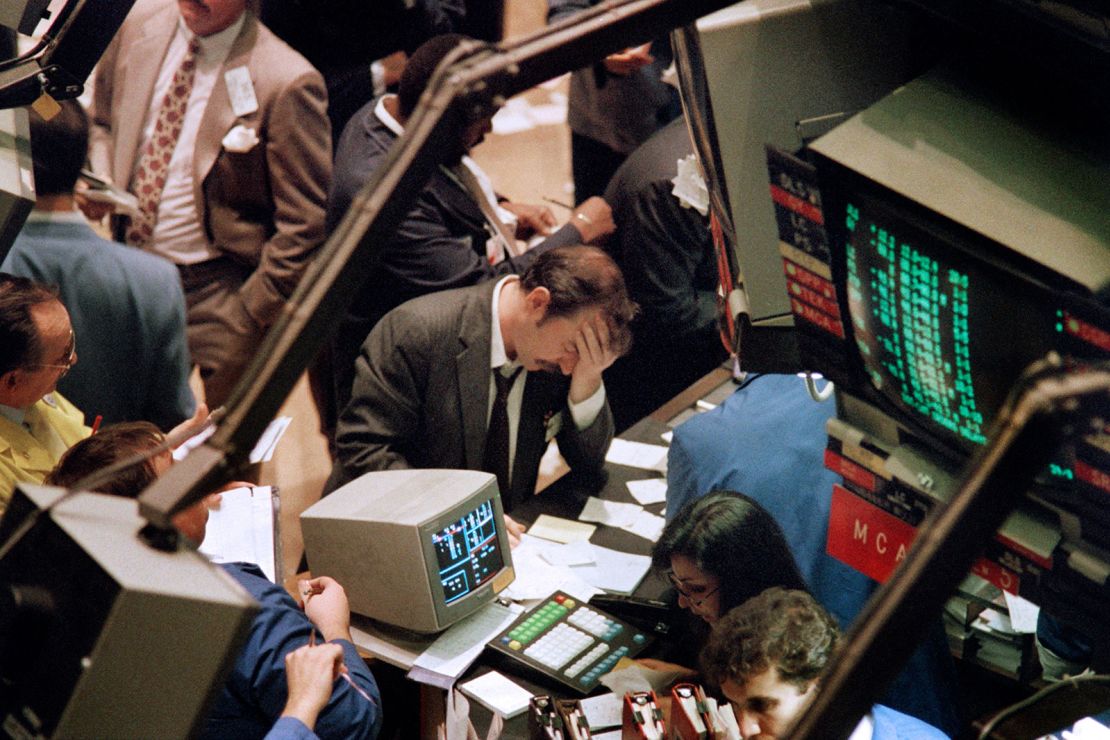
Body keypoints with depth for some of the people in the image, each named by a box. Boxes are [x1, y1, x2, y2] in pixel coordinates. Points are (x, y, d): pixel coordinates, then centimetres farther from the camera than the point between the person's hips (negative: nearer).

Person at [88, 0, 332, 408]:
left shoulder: (286, 82, -21)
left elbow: (304, 225, -16)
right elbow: (102, 119, 16)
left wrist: (252, 311, -15)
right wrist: (97, 183, -3)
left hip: (218, 287, -5)